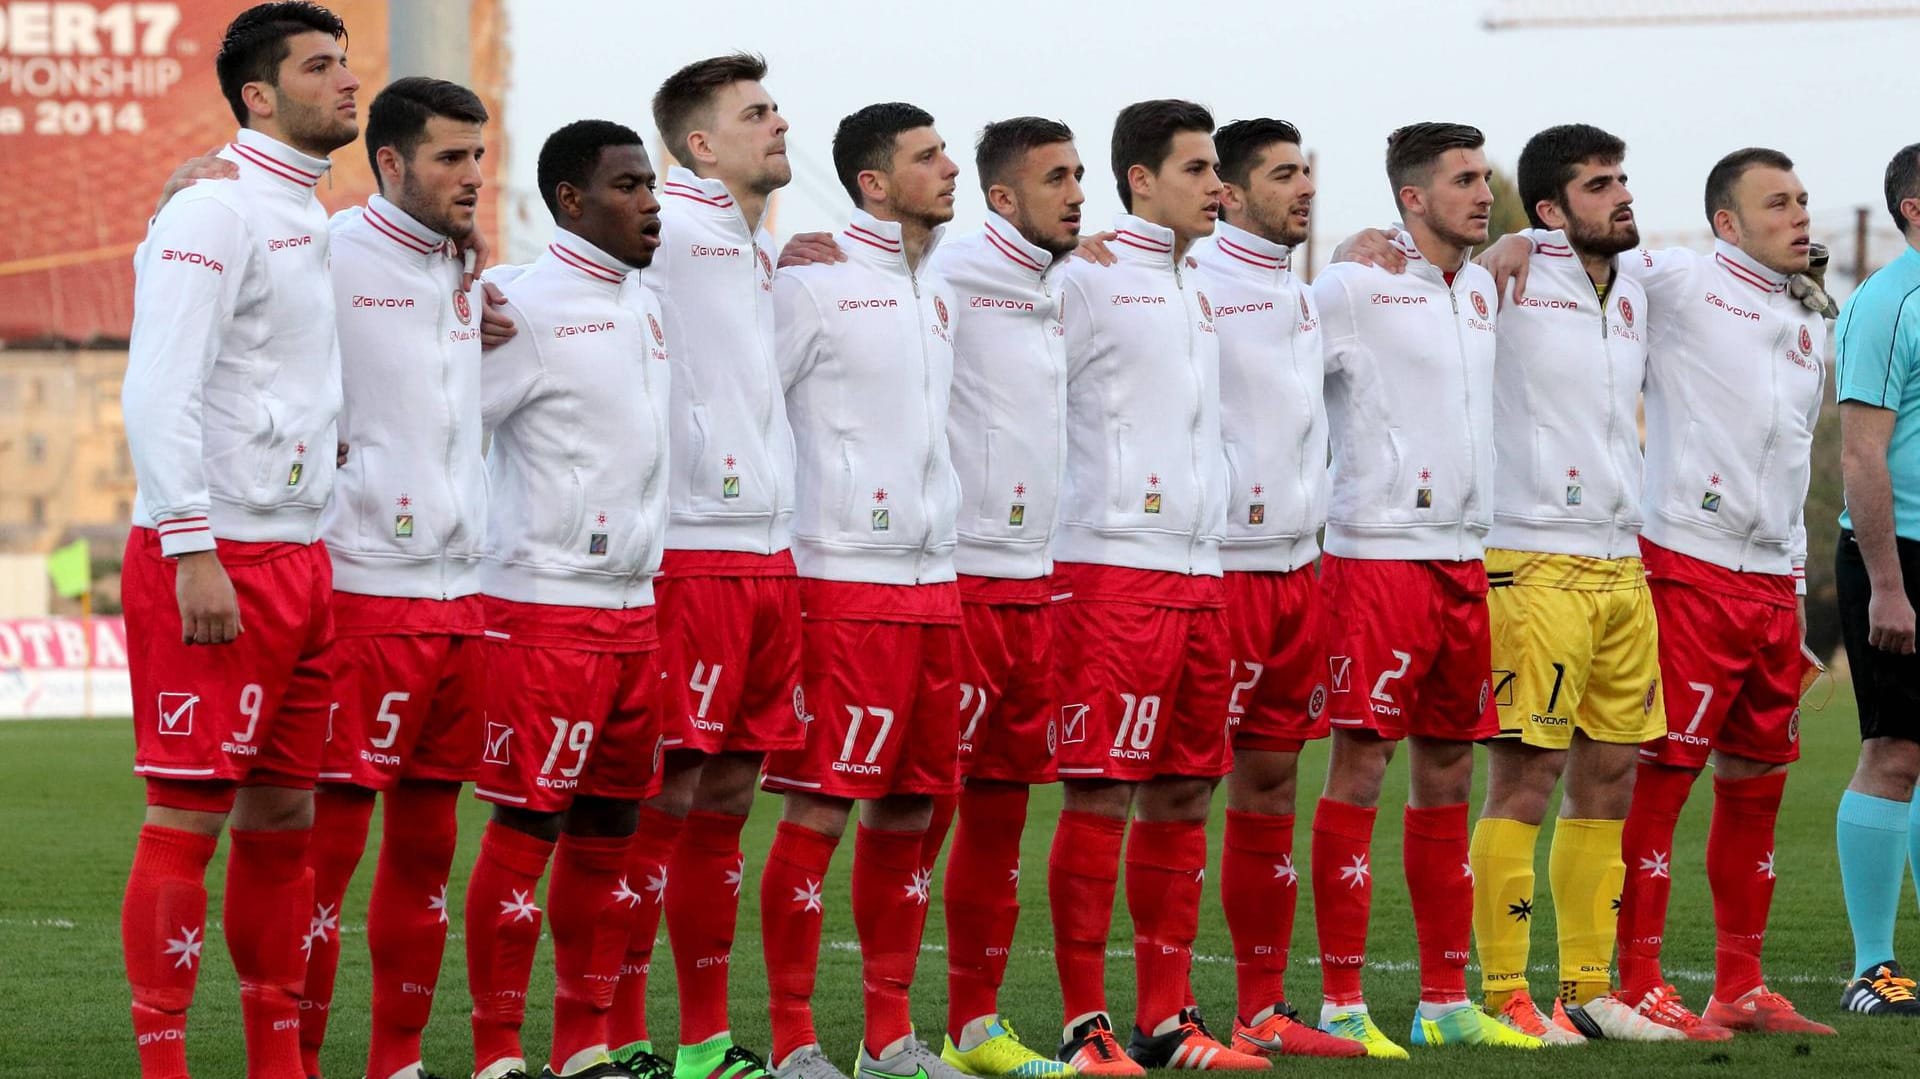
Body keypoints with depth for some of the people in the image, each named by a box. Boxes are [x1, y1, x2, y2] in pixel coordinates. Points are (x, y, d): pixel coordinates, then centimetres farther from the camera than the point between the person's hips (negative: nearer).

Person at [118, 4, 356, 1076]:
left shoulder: (313, 224, 18)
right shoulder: (214, 213, -10)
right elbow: (161, 392, -17)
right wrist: (194, 552, -22)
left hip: (300, 558, 9)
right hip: (215, 562, -9)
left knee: (284, 816, 11)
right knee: (189, 817, -7)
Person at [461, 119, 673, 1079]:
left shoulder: (647, 309, 15)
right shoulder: (527, 308, -11)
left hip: (633, 610, 8)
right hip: (543, 611, -8)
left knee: (608, 831, 10)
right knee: (526, 827, -6)